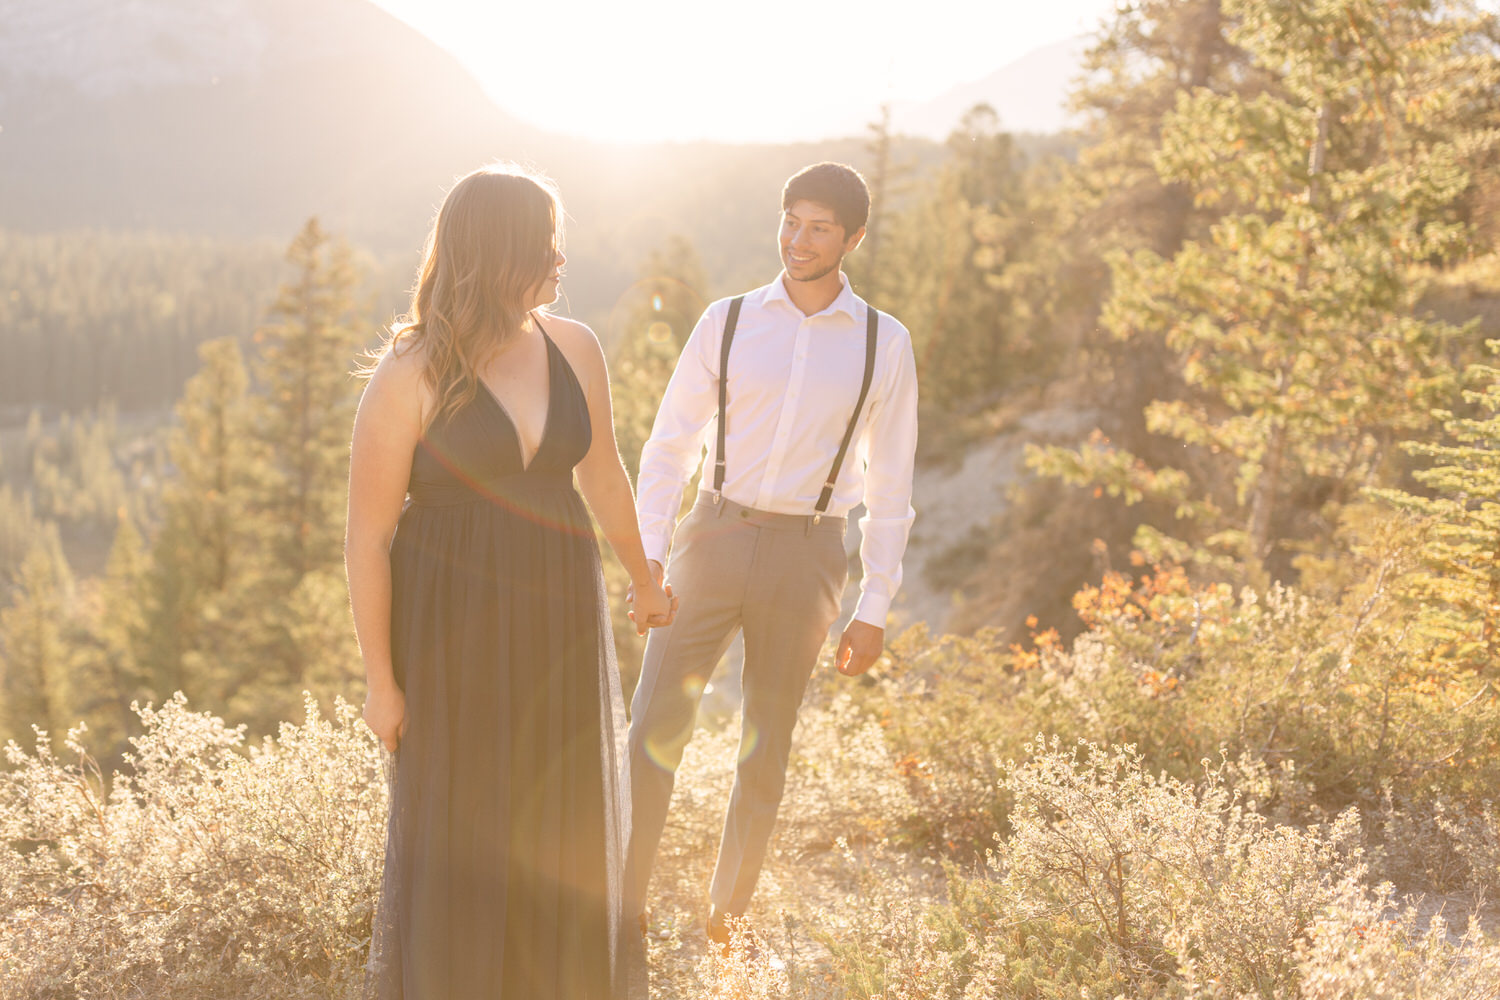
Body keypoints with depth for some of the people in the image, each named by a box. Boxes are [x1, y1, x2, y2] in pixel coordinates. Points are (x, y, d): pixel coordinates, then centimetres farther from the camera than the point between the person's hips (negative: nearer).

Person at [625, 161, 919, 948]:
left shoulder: (884, 345, 0)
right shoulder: (726, 323, 1)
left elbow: (889, 485, 3)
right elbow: (669, 445, 4)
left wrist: (874, 608, 1)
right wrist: (648, 554, -7)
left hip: (804, 558, 0)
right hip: (712, 538, 0)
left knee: (766, 751, 11)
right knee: (655, 727, -7)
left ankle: (726, 913, 27)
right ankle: (624, 903, 4)